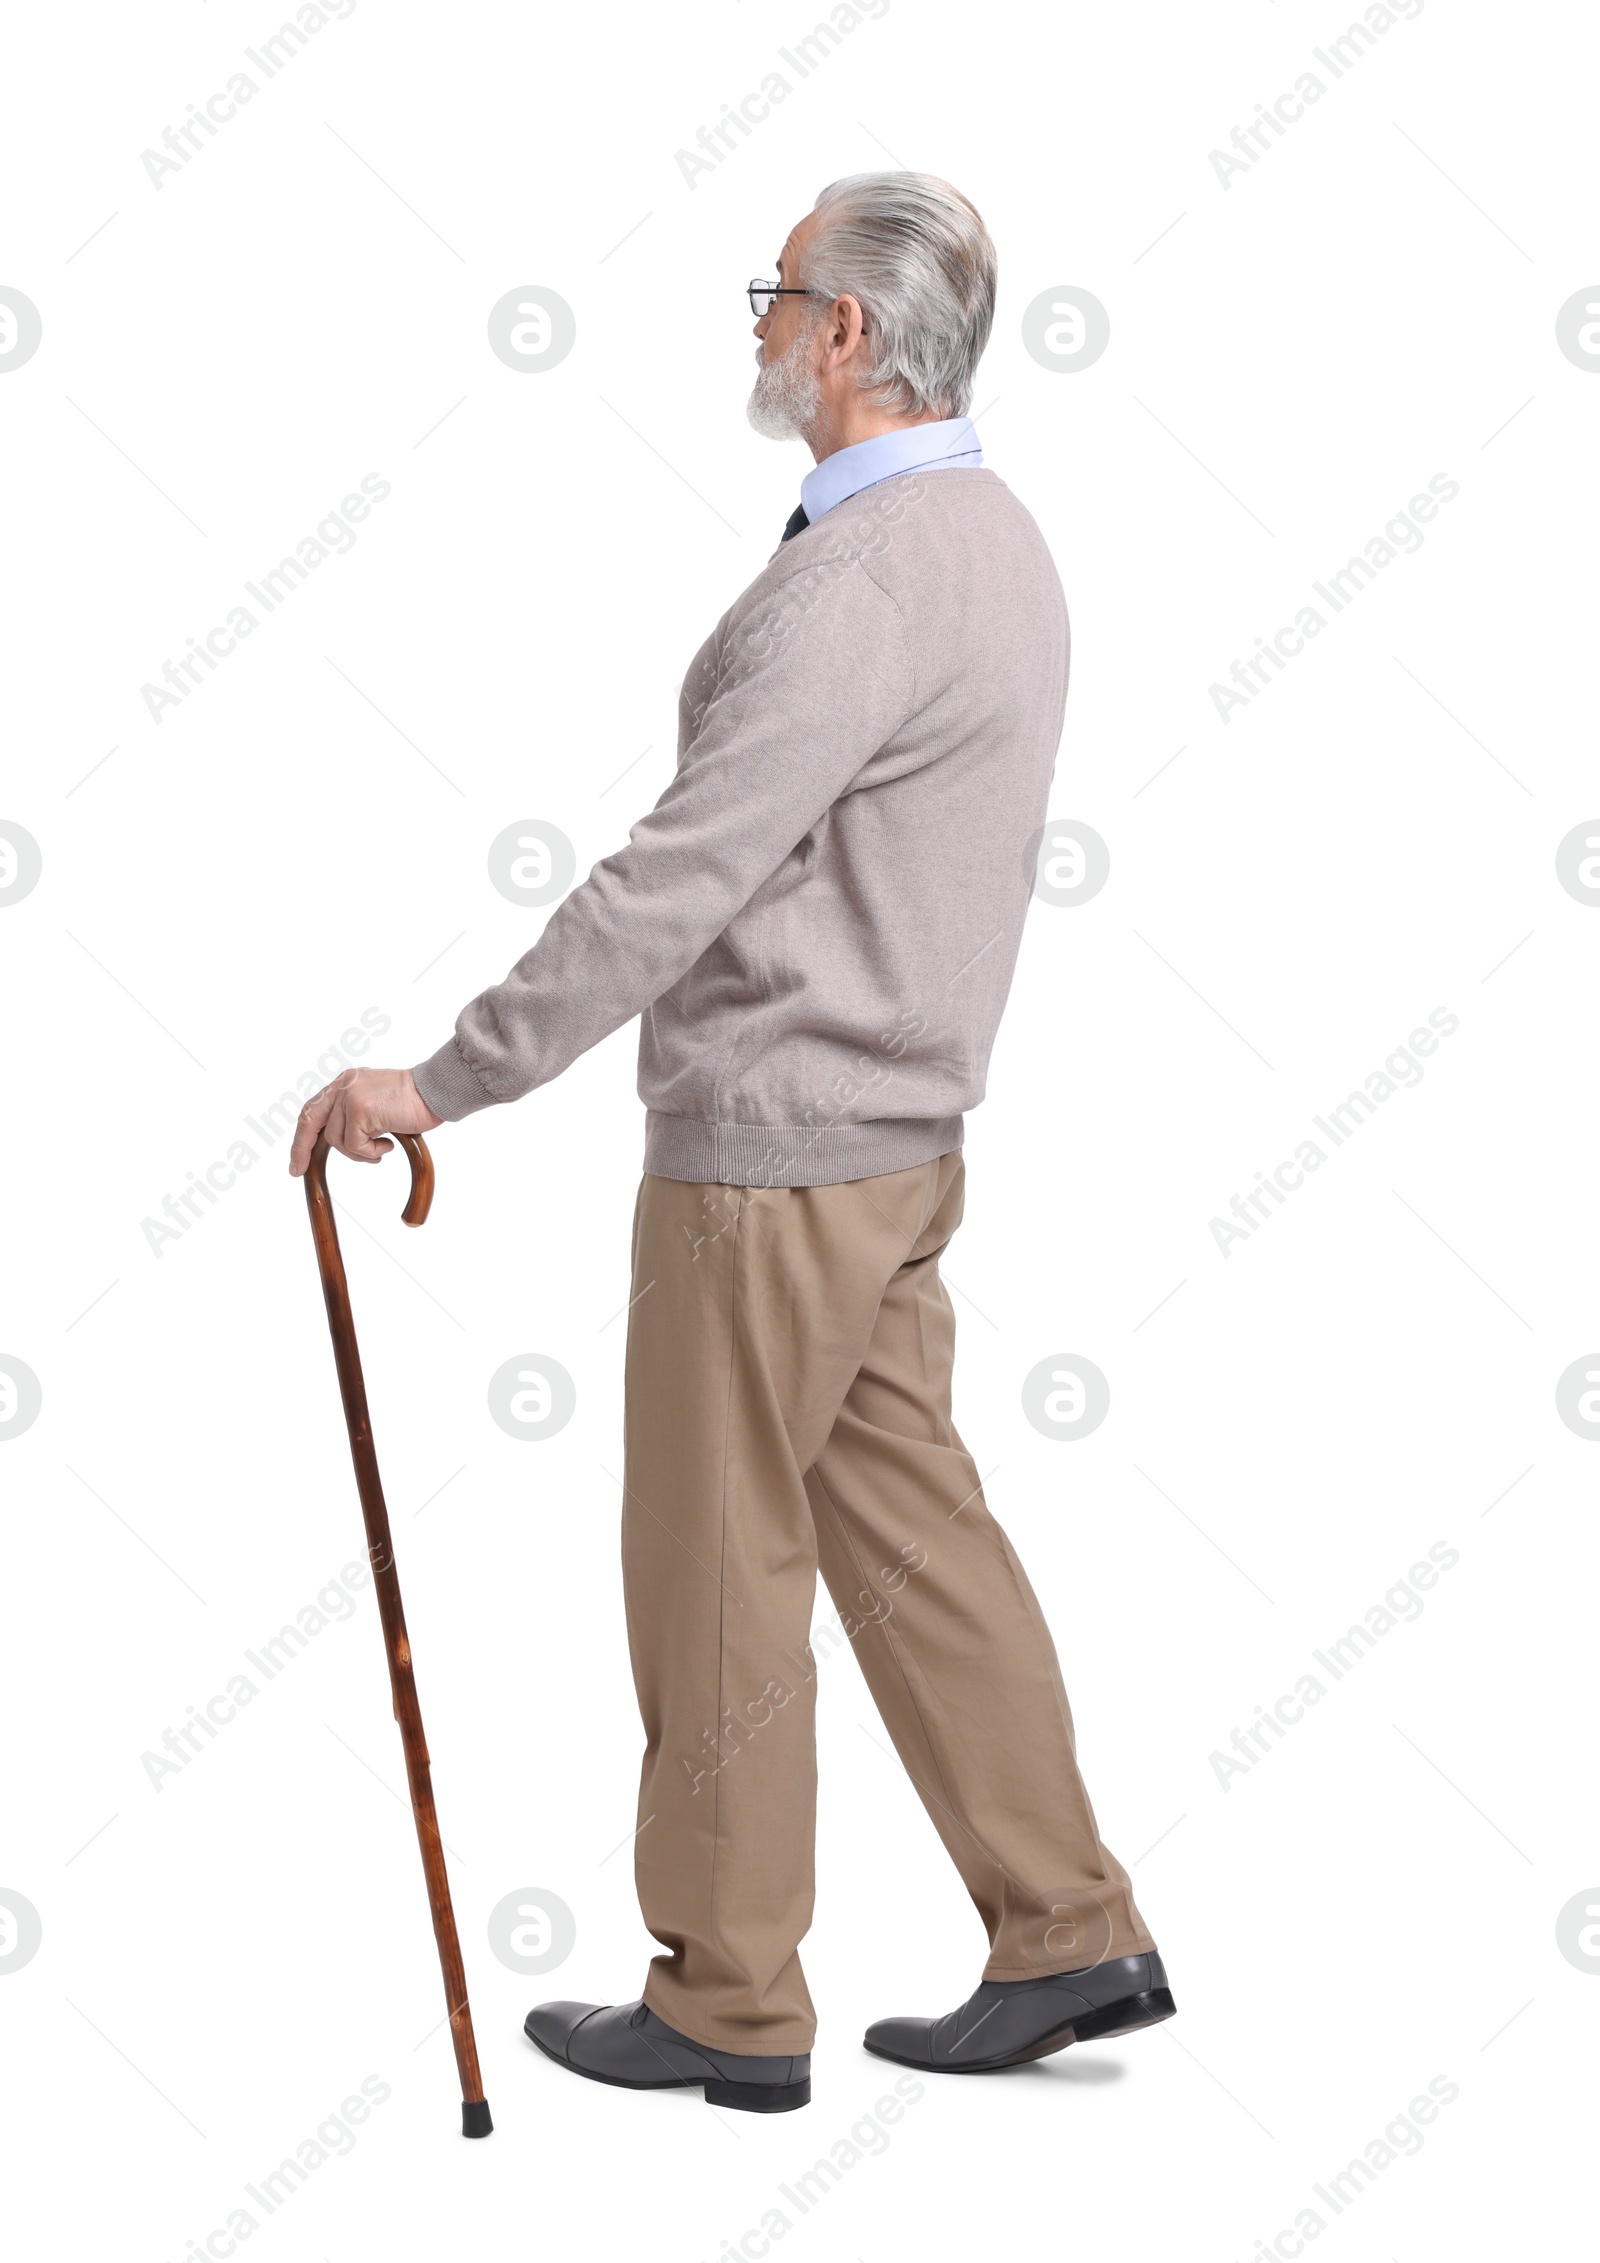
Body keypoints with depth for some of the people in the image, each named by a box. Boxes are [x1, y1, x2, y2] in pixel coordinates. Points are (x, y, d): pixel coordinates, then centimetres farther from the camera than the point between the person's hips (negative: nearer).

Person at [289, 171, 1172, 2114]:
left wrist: (445, 1080, -22)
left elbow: (679, 879, -26)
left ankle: (728, 2002, 15)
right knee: (907, 1523, 15)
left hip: (769, 1152, -10)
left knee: (719, 1568, 3)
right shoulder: (994, 540, 11)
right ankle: (1066, 1935, 20)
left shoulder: (858, 582, -21)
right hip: (899, 1135, 10)